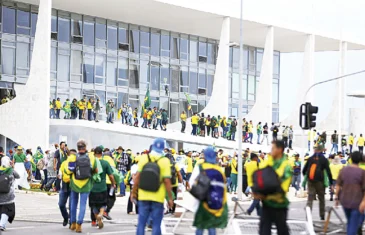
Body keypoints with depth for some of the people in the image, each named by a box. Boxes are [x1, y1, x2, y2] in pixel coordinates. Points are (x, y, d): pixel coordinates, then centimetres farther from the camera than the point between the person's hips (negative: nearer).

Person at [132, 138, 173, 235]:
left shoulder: (143, 158, -1)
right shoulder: (164, 161, -8)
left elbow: (137, 177, -1)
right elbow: (167, 181, -10)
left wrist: (134, 193, 9)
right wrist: (170, 198, -3)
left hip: (144, 196, 2)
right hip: (158, 198, -2)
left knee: (141, 223, 7)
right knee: (156, 224, 4)